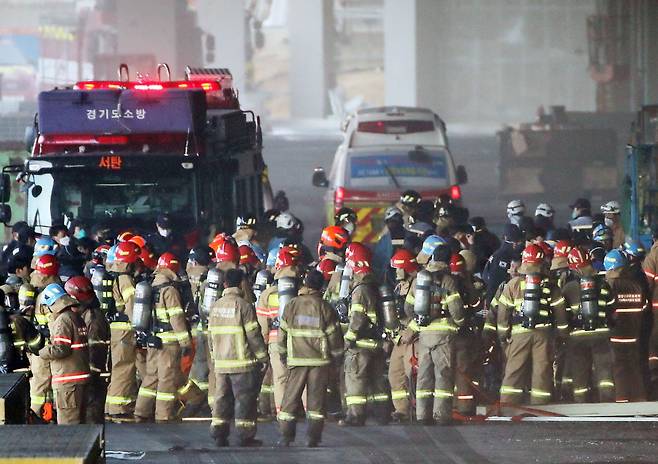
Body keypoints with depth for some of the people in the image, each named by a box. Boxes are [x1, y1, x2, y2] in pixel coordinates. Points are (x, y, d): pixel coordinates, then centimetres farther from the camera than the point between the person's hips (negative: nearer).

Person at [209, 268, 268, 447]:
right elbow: (253, 334, -12)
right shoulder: (243, 305, -11)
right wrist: (263, 357, -5)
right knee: (245, 399, 0)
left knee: (222, 398, 11)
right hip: (242, 361, -6)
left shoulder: (216, 306, 8)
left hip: (221, 363, 6)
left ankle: (219, 434, 10)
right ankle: (245, 436, 0)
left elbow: (212, 335, 15)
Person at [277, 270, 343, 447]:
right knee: (316, 399, 5)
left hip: (297, 359, 0)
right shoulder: (325, 308, -4)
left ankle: (286, 436, 1)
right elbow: (334, 335, -1)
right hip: (320, 360, 0)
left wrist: (283, 356, 17)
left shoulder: (292, 306, -1)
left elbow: (282, 333, 4)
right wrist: (337, 357, 12)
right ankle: (314, 437, 2)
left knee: (290, 399, 6)